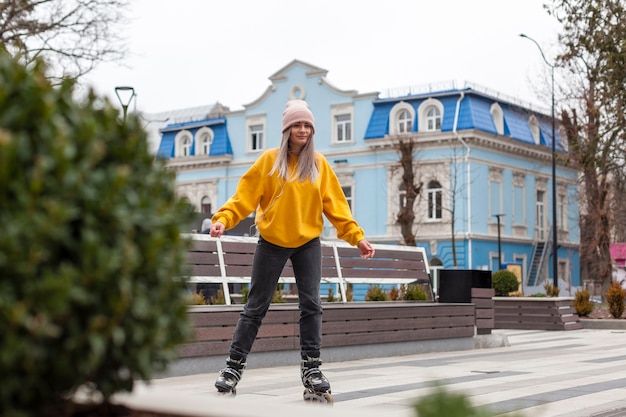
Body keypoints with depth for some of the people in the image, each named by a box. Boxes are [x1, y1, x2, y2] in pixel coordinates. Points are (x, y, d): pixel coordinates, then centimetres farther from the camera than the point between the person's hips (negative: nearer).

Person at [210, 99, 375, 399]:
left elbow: (335, 205, 4)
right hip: (272, 242, -2)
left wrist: (356, 236, -2)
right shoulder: (269, 160, -3)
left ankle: (311, 368, 5)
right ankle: (234, 366, 10)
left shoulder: (319, 164, 4)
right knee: (256, 307, 2)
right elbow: (245, 195, -7)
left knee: (311, 304, -4)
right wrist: (223, 219, -21)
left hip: (308, 243, 2)